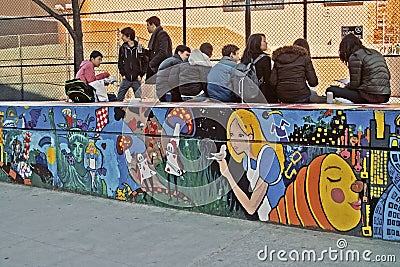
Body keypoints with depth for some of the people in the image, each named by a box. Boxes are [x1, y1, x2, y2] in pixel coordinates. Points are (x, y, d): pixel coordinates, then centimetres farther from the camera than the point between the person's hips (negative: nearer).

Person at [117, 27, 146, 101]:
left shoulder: (139, 48, -2)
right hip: (126, 79, 2)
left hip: (137, 79, -2)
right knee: (119, 98, 1)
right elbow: (120, 62, 9)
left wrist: (141, 75, -6)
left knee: (139, 98, 4)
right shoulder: (122, 48, 6)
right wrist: (122, 74, -1)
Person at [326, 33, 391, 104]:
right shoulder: (376, 53, 19)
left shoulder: (355, 57, -4)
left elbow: (355, 84, -8)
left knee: (330, 90, -4)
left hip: (370, 96, -8)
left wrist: (345, 87, 13)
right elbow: (388, 76, 19)